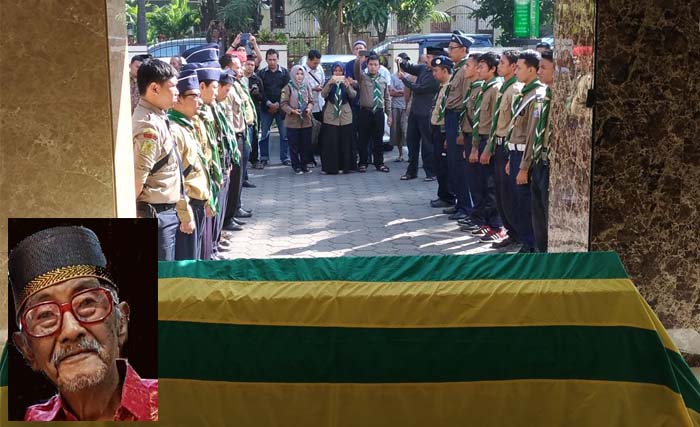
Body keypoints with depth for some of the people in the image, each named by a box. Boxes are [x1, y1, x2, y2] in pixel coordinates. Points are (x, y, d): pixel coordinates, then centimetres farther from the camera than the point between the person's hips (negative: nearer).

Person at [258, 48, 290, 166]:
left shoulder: (284, 72, 4)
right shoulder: (262, 73, 5)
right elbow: (260, 91, -1)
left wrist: (278, 104, -10)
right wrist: (269, 103, -12)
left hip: (281, 107, 0)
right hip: (266, 108, 0)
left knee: (284, 134, -1)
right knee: (264, 134, 2)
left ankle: (285, 157, 6)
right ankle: (264, 158, 9)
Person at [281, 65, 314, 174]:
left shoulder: (306, 87, 7)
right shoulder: (288, 87, -4)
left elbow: (311, 101, 12)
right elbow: (283, 103, -6)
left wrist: (309, 108, -9)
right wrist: (292, 110, -20)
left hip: (306, 121, 4)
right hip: (292, 121, -4)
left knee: (306, 144, 7)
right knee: (294, 145, 2)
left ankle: (304, 165, 19)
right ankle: (296, 166, 11)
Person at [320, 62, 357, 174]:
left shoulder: (347, 82, 7)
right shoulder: (328, 82, 4)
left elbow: (353, 95, -9)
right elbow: (323, 94, -12)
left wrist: (348, 86, -29)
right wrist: (329, 84, -29)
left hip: (345, 116, 2)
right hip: (330, 116, -1)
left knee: (344, 143, 1)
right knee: (330, 143, -5)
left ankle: (344, 166, 7)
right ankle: (329, 167, -2)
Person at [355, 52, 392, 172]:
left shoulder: (383, 81, 11)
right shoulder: (362, 78, 2)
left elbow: (387, 98, 13)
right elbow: (357, 71, -20)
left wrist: (389, 114, 9)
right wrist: (359, 61, -41)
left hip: (379, 112, 2)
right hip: (365, 112, -2)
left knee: (378, 139, 8)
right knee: (364, 139, 1)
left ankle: (379, 163, 15)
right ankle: (363, 163, 8)